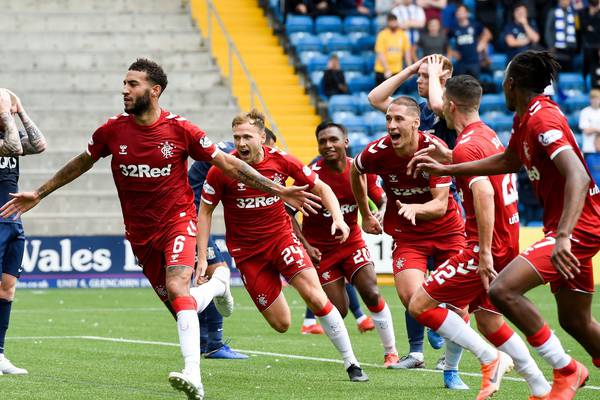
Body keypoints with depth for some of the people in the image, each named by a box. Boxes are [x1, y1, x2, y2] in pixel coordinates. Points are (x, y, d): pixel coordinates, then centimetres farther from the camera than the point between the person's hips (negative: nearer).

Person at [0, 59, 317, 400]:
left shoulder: (180, 130, -12)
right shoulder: (113, 131, -4)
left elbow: (227, 163, -4)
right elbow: (81, 163, 14)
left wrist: (278, 190, -8)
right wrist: (39, 194, 19)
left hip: (178, 221, -4)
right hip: (140, 232, 4)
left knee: (177, 288, -28)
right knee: (181, 306, 7)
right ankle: (218, 284, 42)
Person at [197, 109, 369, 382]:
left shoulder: (281, 160, -10)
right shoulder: (222, 170, -15)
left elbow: (320, 187, 3)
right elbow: (205, 211, -4)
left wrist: (338, 218, -14)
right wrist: (202, 258, -8)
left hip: (281, 236, 1)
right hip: (246, 250, -1)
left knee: (315, 296, -19)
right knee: (281, 324, -3)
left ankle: (351, 363, -9)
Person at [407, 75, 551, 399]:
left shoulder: (467, 146, -16)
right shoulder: (489, 135, 12)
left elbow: (484, 192, -30)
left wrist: (485, 252, -32)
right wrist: (446, 158, 27)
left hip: (486, 248, -9)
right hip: (508, 243, 9)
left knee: (419, 306, -4)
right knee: (488, 321, 18)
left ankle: (491, 359, -8)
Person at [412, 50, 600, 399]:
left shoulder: (542, 119, -19)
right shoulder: (525, 119, 11)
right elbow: (509, 161, 30)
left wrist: (563, 237, -42)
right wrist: (448, 170, 32)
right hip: (569, 228, 10)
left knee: (503, 290, -20)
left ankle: (566, 370, -10)